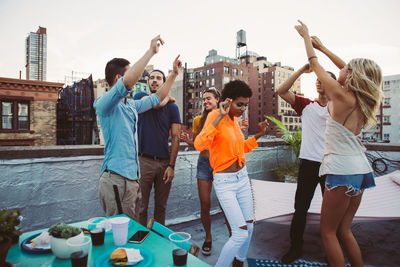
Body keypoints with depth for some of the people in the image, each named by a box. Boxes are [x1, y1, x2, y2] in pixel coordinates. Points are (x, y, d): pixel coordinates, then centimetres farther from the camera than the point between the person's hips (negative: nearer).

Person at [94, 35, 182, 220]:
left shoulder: (131, 106, 16)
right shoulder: (105, 103, -10)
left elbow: (157, 98, 26)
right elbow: (128, 82, -28)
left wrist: (174, 72, 24)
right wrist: (151, 51, -20)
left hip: (132, 177, 9)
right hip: (116, 178, -9)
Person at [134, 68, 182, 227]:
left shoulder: (172, 107, 6)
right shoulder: (140, 97, 5)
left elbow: (175, 138, 1)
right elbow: (158, 102, -17)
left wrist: (171, 165, -6)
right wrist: (168, 95, 4)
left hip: (164, 162, 2)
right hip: (143, 160, -1)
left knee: (161, 206, 13)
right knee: (140, 207, 3)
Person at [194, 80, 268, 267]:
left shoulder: (234, 119, 8)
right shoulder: (215, 115, -14)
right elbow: (199, 145, -30)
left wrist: (259, 135, 11)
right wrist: (220, 117, -32)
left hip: (242, 177, 8)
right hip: (224, 182, -8)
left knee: (249, 227, 17)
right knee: (241, 233, -9)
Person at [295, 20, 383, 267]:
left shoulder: (342, 96, -13)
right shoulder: (361, 101, 7)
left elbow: (315, 64, -1)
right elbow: (349, 71, 22)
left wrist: (306, 36, 14)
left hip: (343, 171, -8)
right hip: (359, 170, 8)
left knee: (328, 231, 5)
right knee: (344, 231, 18)